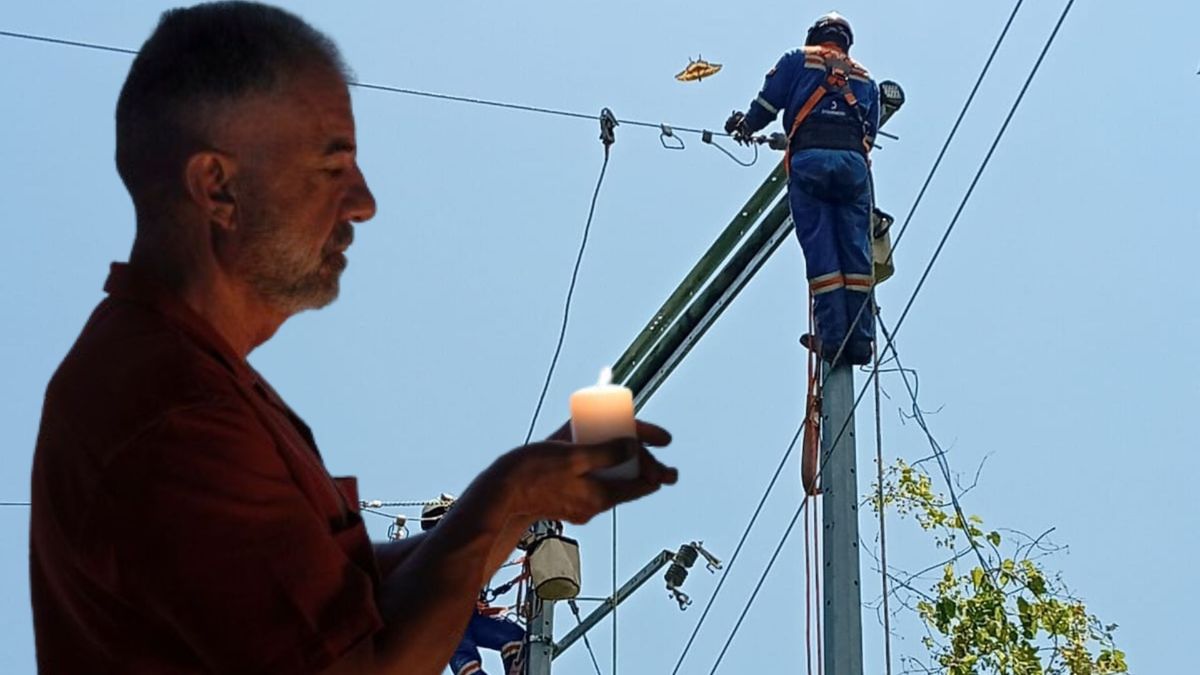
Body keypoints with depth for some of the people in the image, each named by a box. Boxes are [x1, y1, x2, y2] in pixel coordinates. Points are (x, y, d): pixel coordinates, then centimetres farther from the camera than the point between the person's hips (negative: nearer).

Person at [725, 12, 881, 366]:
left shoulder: (797, 61, 19)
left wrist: (744, 125, 33)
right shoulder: (865, 79, 29)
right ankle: (859, 338, -4)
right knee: (856, 251, 1)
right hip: (854, 163, 2)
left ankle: (832, 336, -12)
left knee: (820, 251, -6)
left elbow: (767, 104, 14)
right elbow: (870, 130, 23)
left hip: (809, 160, -2)